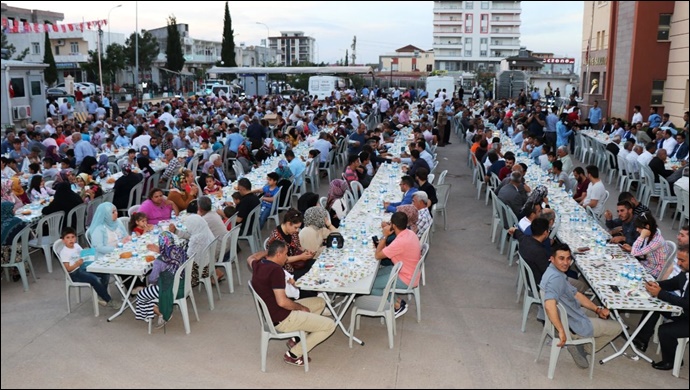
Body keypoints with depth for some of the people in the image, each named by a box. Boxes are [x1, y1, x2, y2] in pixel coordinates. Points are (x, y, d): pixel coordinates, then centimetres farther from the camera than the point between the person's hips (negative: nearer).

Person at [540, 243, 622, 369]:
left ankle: (579, 344, 19)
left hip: (568, 316, 9)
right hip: (572, 326, -9)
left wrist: (597, 310, 4)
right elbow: (549, 305, -44)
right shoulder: (556, 278, -31)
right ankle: (583, 348, 10)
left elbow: (576, 294, 10)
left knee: (603, 316, 33)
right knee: (616, 327, 11)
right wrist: (561, 331, -38)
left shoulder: (556, 273, 1)